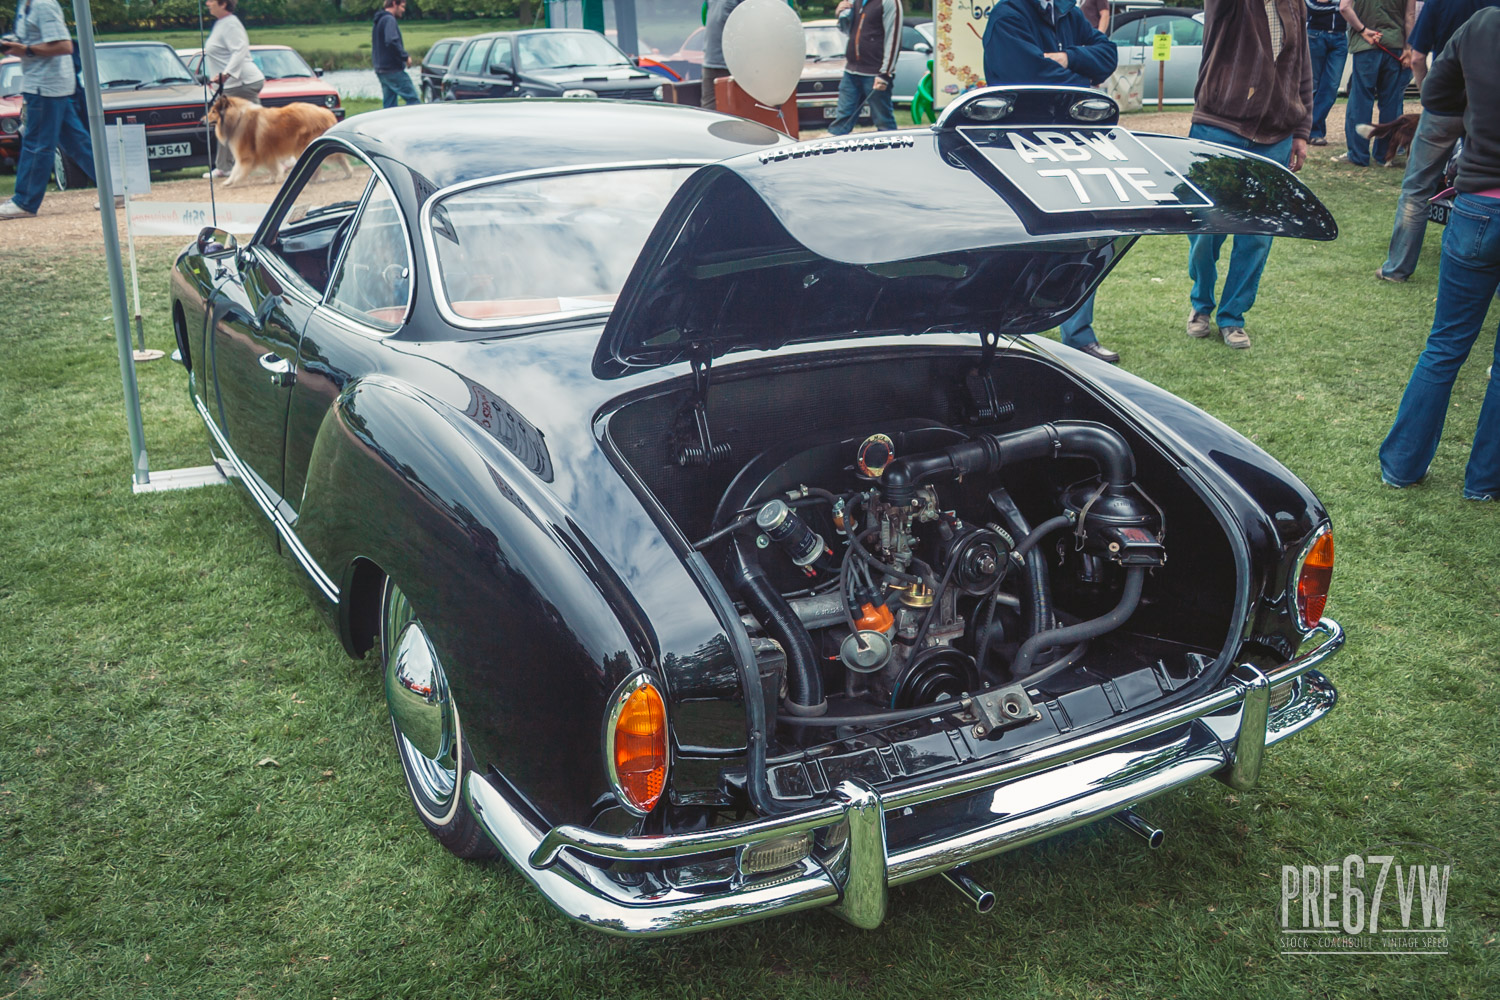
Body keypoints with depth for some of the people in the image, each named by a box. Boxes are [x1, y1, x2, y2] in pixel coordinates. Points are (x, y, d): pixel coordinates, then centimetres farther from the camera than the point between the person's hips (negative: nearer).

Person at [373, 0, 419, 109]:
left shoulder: (379, 21, 20)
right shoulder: (389, 19, -12)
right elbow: (392, 42, -26)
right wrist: (405, 57, -17)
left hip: (380, 70, 10)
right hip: (393, 70, -10)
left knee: (389, 105, 10)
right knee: (414, 100, -10)